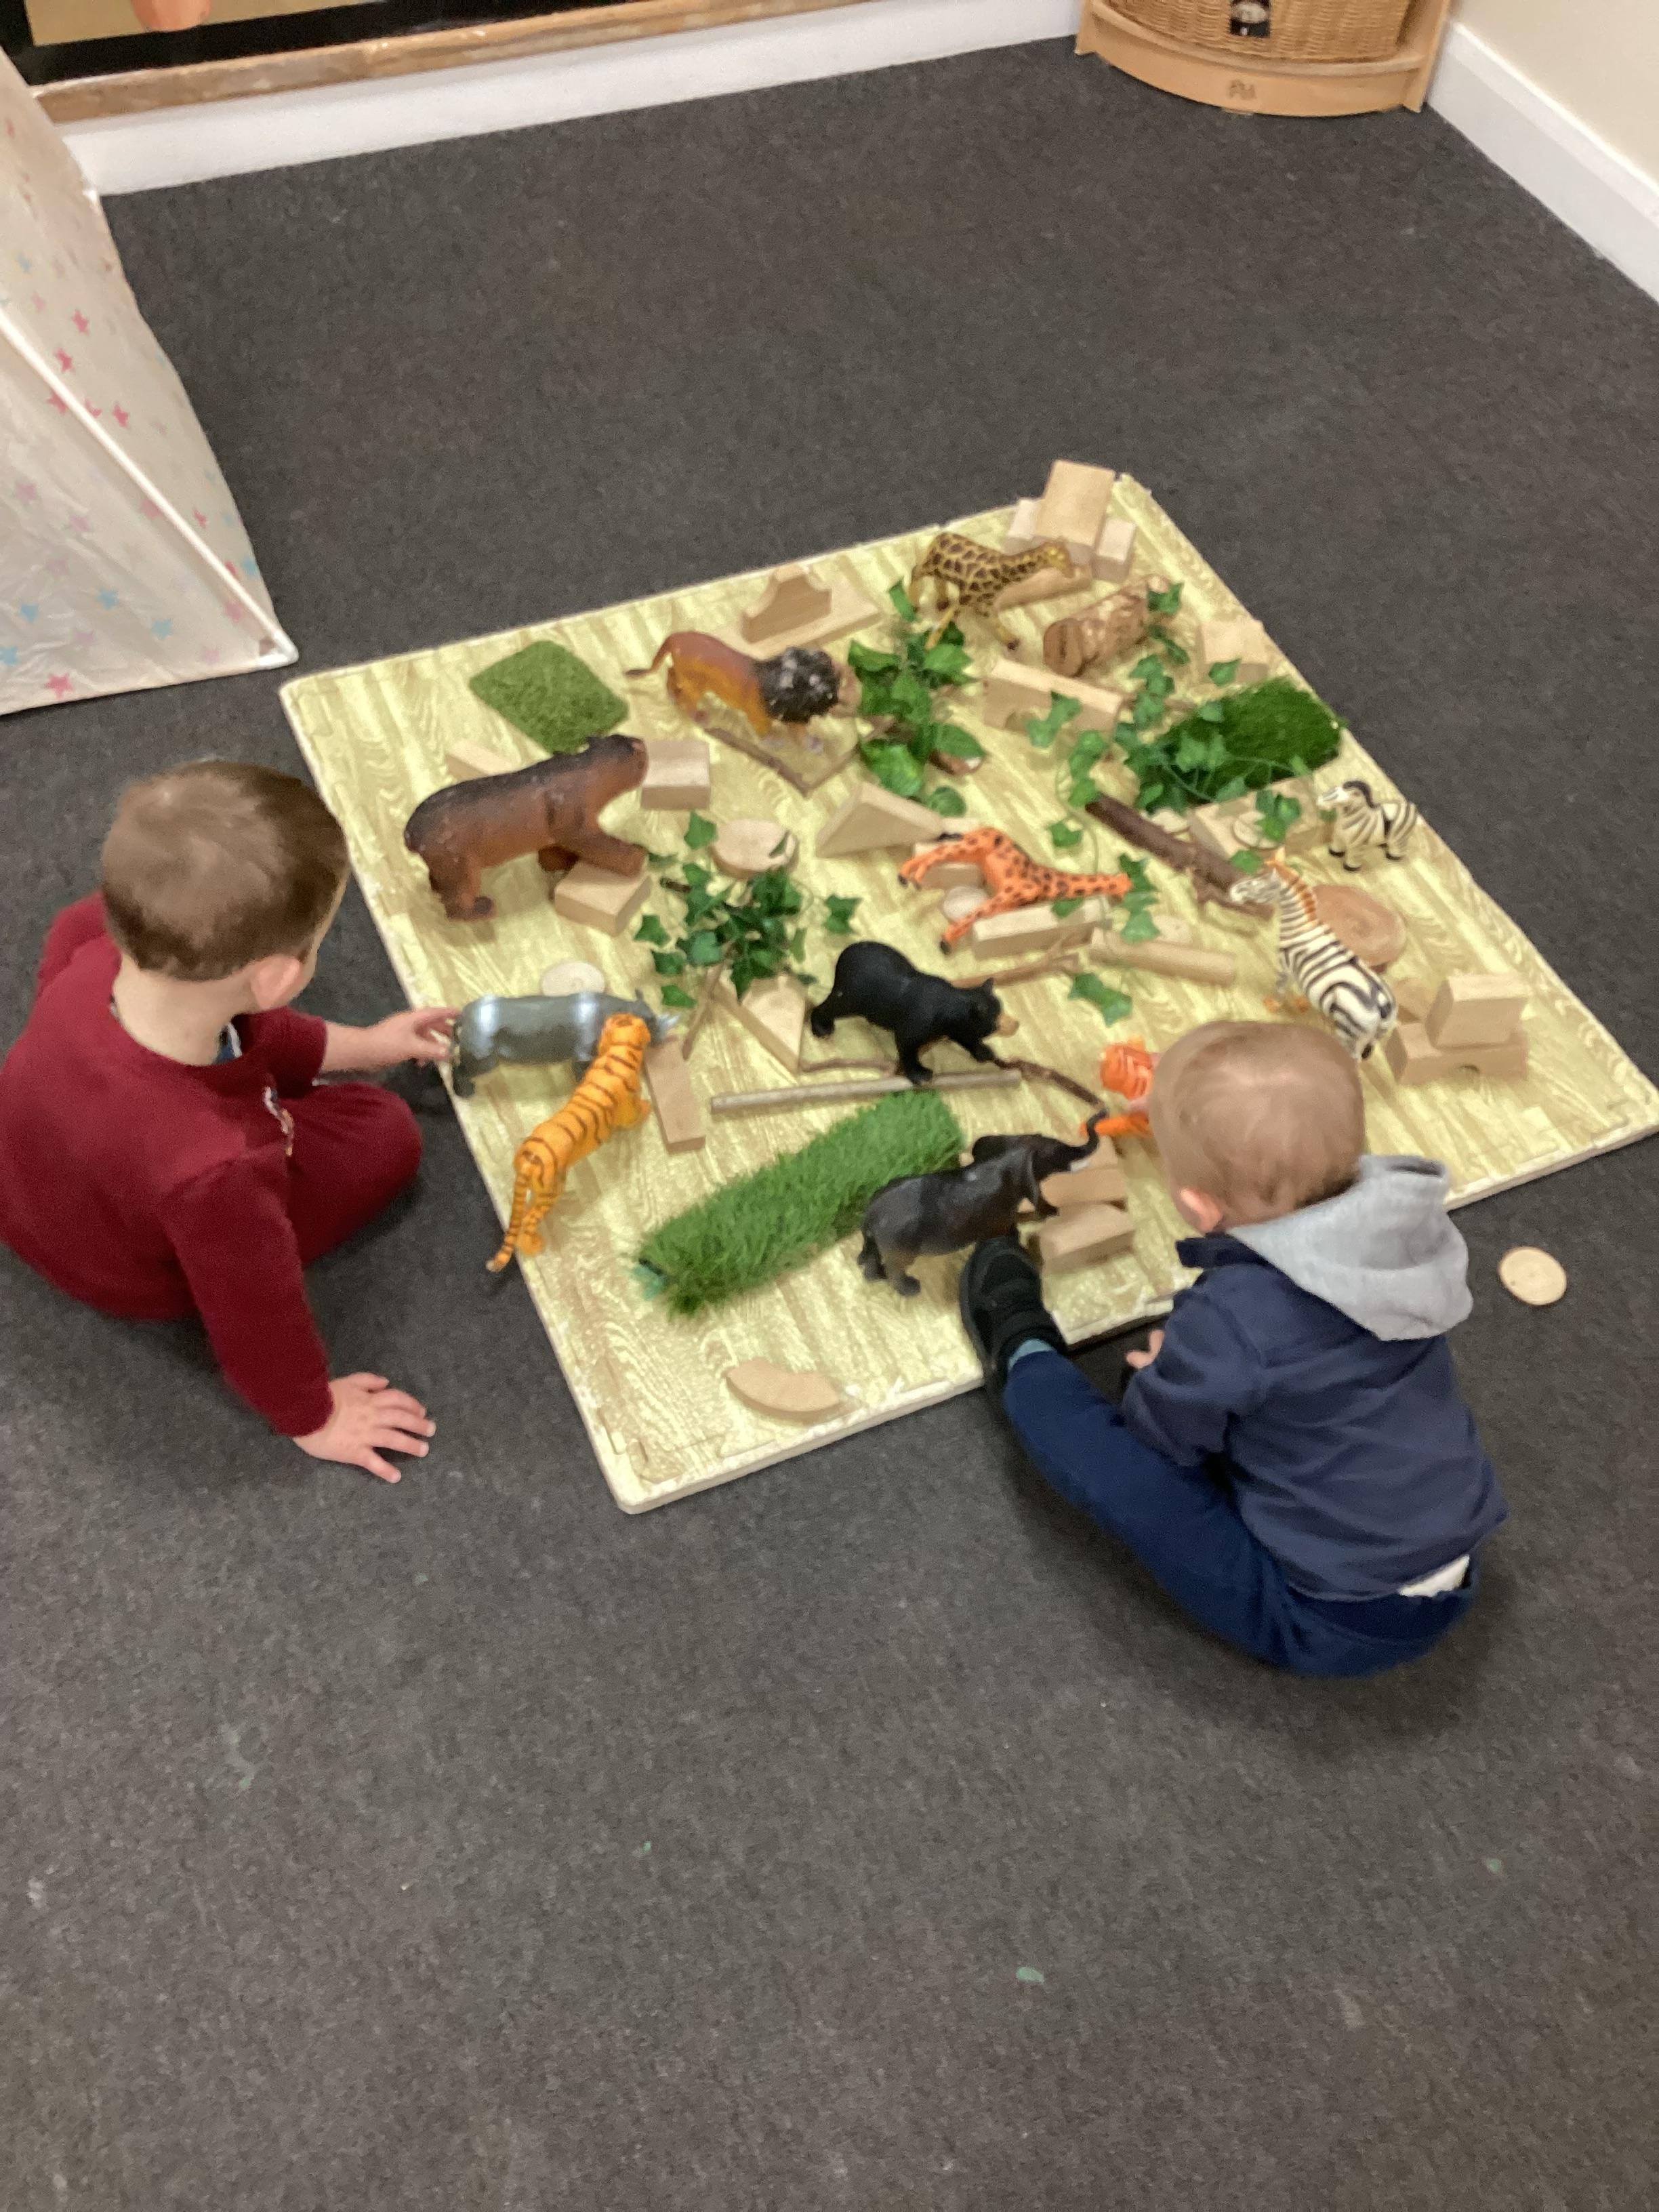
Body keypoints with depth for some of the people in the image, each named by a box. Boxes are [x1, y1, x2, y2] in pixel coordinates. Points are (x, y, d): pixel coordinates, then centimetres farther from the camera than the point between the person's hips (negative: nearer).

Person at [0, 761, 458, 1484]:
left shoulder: (95, 958, -32)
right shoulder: (212, 1166, -49)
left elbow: (239, 1030, -7)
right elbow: (254, 1311, -29)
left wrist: (359, 1046, 4)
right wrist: (311, 1418, -9)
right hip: (137, 1278, -5)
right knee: (385, 1130, 2)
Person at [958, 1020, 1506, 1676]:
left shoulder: (1234, 1319, -30)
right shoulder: (1404, 1224, -12)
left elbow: (1160, 1432, -10)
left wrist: (1169, 1375, 11)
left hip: (1334, 1622, -7)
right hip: (1452, 1580, 7)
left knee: (1106, 1453, -7)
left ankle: (1026, 1361, 22)